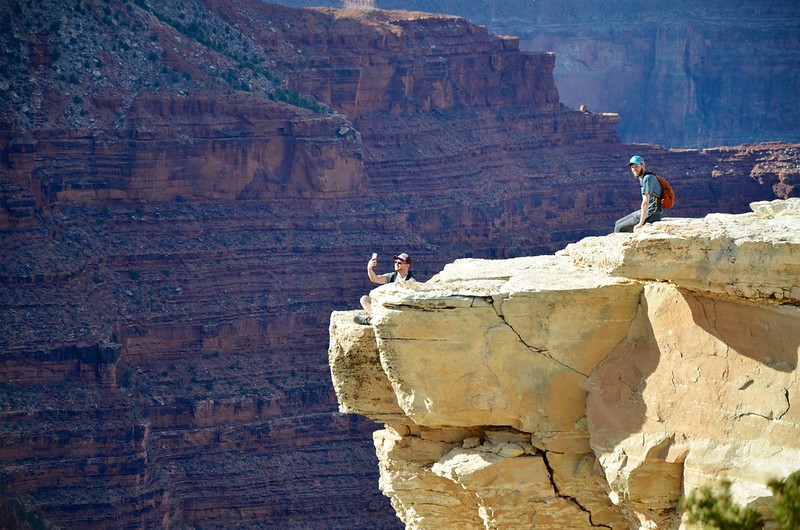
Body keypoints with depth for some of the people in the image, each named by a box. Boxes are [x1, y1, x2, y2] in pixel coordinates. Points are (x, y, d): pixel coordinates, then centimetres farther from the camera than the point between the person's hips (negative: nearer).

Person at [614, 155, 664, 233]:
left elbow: (645, 203, -25)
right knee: (617, 223, 17)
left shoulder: (648, 178, -20)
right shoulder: (642, 178, 13)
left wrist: (641, 223, -26)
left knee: (619, 229, -8)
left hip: (651, 215, -10)